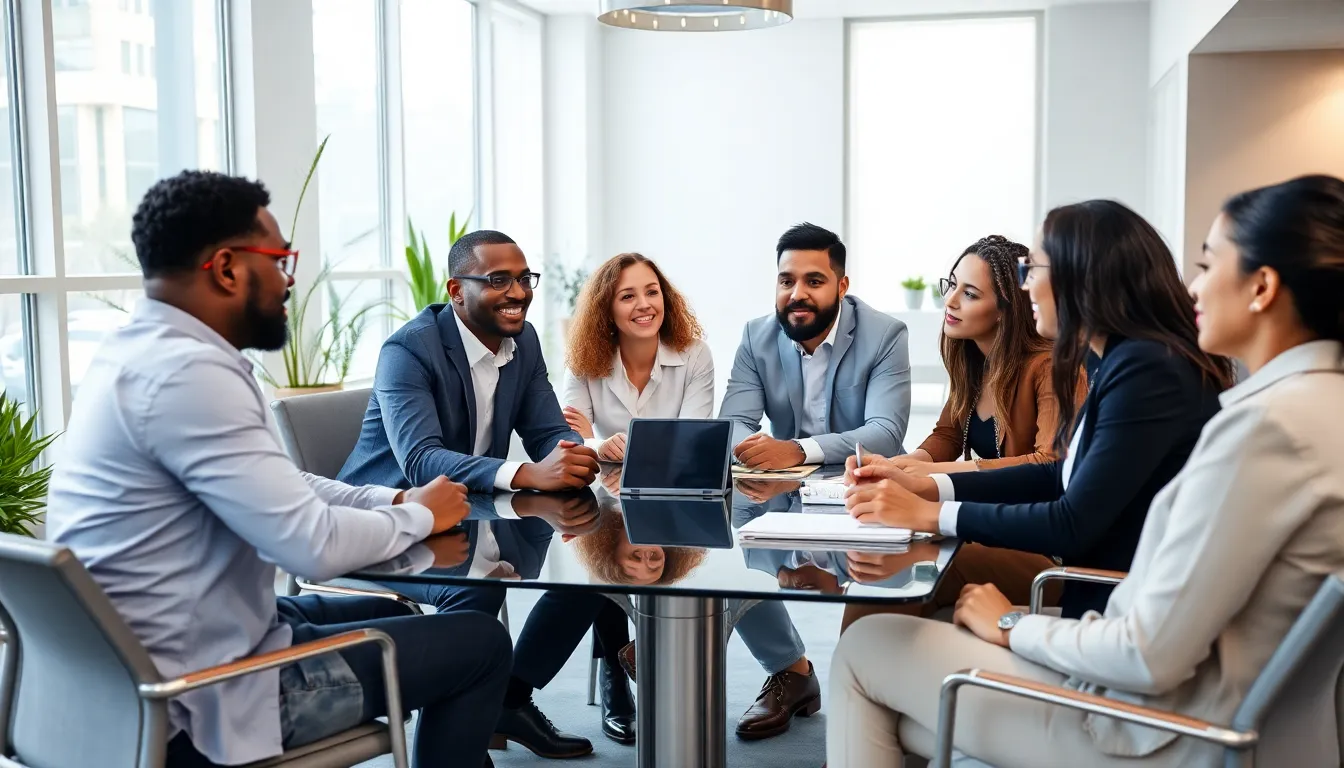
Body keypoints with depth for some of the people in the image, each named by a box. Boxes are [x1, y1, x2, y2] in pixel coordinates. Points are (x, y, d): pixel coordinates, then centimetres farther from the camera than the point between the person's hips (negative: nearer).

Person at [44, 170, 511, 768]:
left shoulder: (147, 351, 7)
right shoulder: (186, 371, -25)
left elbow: (277, 488, 15)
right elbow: (315, 545, -26)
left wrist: (395, 499, 4)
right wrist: (419, 516, -7)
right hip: (200, 695, -10)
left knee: (392, 615, 27)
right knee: (480, 643, -1)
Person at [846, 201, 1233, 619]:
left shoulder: (1147, 372, -21)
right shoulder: (1118, 360, 8)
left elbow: (1073, 524, -22)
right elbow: (1063, 476, 13)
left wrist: (928, 514, -16)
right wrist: (924, 486, 5)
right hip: (1110, 591, 8)